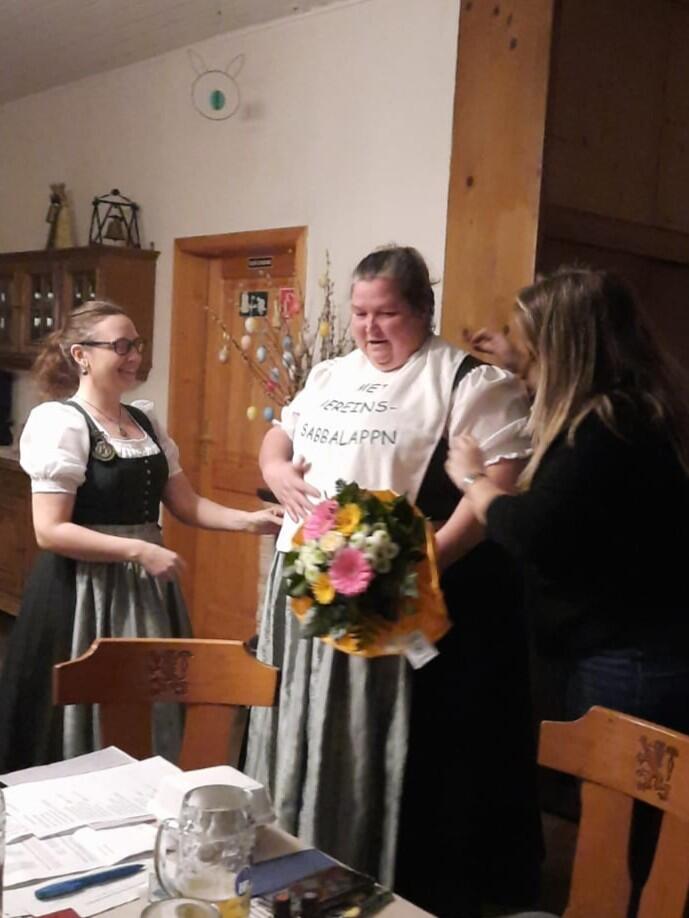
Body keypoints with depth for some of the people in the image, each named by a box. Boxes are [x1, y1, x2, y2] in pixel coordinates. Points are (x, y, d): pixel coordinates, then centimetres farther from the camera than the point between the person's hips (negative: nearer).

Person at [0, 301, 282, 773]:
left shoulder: (146, 420, 10)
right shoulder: (60, 421, -12)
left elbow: (186, 503, 9)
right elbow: (50, 531, -18)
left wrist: (248, 520, -6)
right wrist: (139, 549, -22)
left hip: (146, 590, 7)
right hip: (85, 593, -6)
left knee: (147, 717, 13)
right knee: (88, 731, 4)